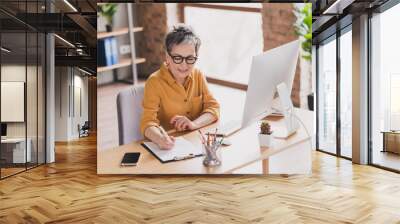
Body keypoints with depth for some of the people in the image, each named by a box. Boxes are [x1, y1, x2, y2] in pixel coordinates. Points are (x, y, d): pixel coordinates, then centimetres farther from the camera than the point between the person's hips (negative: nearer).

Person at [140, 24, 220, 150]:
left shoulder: (198, 76, 3)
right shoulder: (155, 82, -10)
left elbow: (213, 107, 2)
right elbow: (148, 122, -17)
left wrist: (194, 124, -17)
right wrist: (160, 139, -38)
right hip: (169, 147, -2)